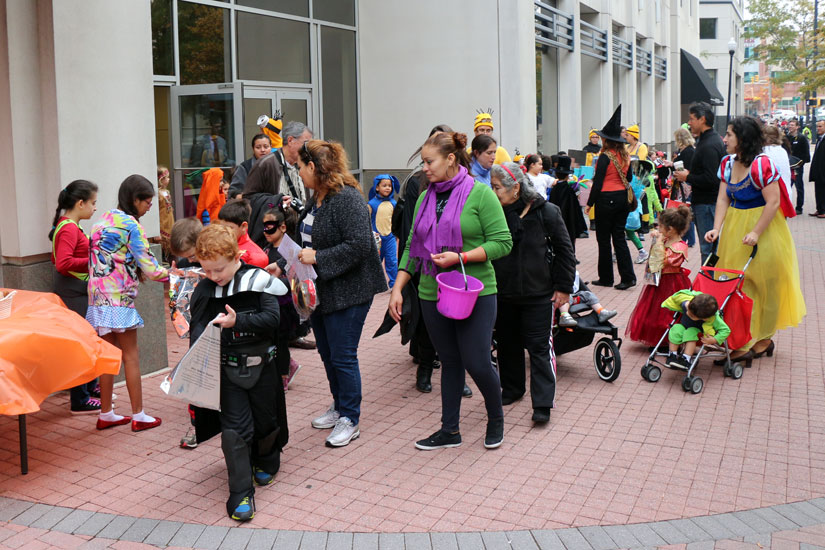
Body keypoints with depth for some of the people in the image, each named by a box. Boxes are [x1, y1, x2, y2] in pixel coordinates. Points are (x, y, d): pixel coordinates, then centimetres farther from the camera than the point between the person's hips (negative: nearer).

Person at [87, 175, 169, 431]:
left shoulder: (104, 220, 13)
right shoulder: (131, 225, -11)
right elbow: (148, 268, -15)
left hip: (98, 299, 7)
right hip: (120, 299, -7)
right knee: (131, 355, 2)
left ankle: (106, 415, 20)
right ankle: (138, 416, 8)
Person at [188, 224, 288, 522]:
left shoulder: (258, 281, -10)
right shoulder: (205, 290, 0)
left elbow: (271, 319, -16)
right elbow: (198, 324, 1)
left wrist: (238, 321, -28)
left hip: (260, 365, -1)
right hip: (226, 369, 1)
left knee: (266, 420, 15)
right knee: (235, 429, -5)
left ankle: (266, 462, 45)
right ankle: (241, 493, 2)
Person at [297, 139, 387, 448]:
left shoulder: (347, 198, -19)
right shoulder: (317, 199, 10)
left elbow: (359, 245, -27)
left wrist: (317, 258, -23)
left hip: (347, 292, -10)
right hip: (321, 291, 10)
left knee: (343, 357, -1)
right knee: (327, 354, 18)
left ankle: (350, 420, 13)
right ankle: (339, 407, 35)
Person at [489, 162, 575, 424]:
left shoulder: (546, 212, -10)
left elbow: (564, 250, -3)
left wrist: (563, 287, -5)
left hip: (538, 294, -4)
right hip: (503, 293, 4)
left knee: (539, 346, -2)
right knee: (507, 343, 16)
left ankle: (543, 404, 2)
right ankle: (512, 389, 35)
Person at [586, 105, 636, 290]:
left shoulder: (605, 157, -13)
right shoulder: (625, 155, 6)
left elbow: (598, 182, -14)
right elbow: (629, 178, 17)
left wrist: (590, 203, -7)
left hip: (607, 199, -7)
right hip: (623, 198, 7)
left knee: (604, 239, 5)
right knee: (619, 237, 10)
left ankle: (606, 277, 13)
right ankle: (628, 276, 2)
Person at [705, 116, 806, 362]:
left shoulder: (761, 164, -19)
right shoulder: (727, 163, 4)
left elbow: (773, 202, -20)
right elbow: (723, 199, 2)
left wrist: (756, 233, -22)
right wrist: (716, 228, -10)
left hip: (763, 226, -7)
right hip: (734, 226, 7)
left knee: (761, 284, 2)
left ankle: (761, 339, 13)